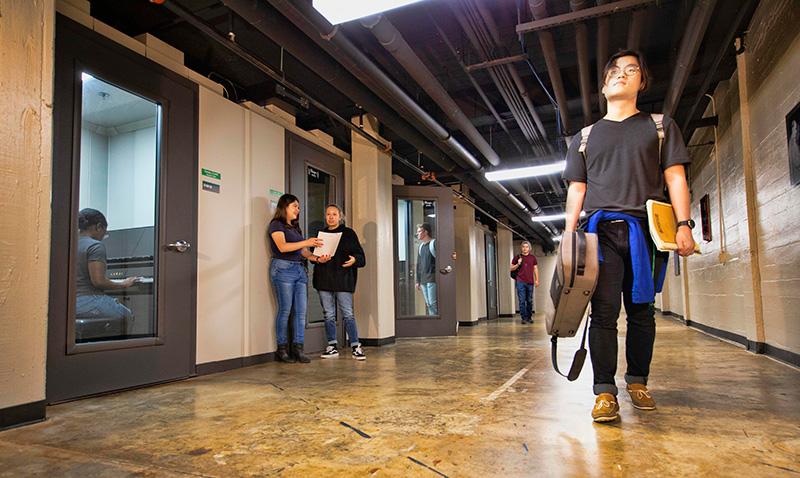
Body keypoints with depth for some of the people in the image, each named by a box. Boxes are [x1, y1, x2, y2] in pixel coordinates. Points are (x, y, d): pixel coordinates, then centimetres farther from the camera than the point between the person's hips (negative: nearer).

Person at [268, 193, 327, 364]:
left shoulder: (295, 227, 22)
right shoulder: (276, 225, -1)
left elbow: (303, 251, 19)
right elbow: (282, 247, -16)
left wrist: (316, 258, 0)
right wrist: (306, 242, -25)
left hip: (299, 270, 7)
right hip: (283, 268, -7)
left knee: (301, 310, 0)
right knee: (285, 310, -6)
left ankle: (298, 348, 4)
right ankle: (282, 350, 3)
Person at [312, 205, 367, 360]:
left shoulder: (348, 233, 5)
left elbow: (361, 256, 2)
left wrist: (354, 260, -20)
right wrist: (315, 267, 3)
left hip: (342, 279, -4)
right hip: (324, 280, 4)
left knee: (348, 314, -6)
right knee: (328, 315, 6)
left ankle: (356, 347, -1)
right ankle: (332, 347, 14)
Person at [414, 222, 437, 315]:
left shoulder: (434, 243, -5)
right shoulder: (421, 246, 18)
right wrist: (418, 281, 18)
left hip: (432, 279, -7)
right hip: (423, 280, 7)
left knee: (433, 303, -10)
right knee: (429, 304, 7)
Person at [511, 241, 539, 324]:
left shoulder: (533, 257, 12)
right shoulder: (517, 257, 7)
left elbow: (535, 269, 14)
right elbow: (511, 268, 10)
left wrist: (537, 280, 7)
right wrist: (518, 264, -8)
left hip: (530, 282, 2)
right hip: (520, 282, -2)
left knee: (530, 301, 6)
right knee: (522, 301, -5)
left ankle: (529, 317, 16)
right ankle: (524, 318, -2)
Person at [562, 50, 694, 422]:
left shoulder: (660, 126, 18)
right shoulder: (586, 137, 20)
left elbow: (675, 177, 9)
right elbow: (576, 189, 15)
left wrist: (684, 224, -4)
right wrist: (569, 234, 4)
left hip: (646, 229, 0)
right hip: (601, 230, 0)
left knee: (641, 310, 2)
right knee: (604, 310, -8)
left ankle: (637, 382, 17)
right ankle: (605, 392, -6)